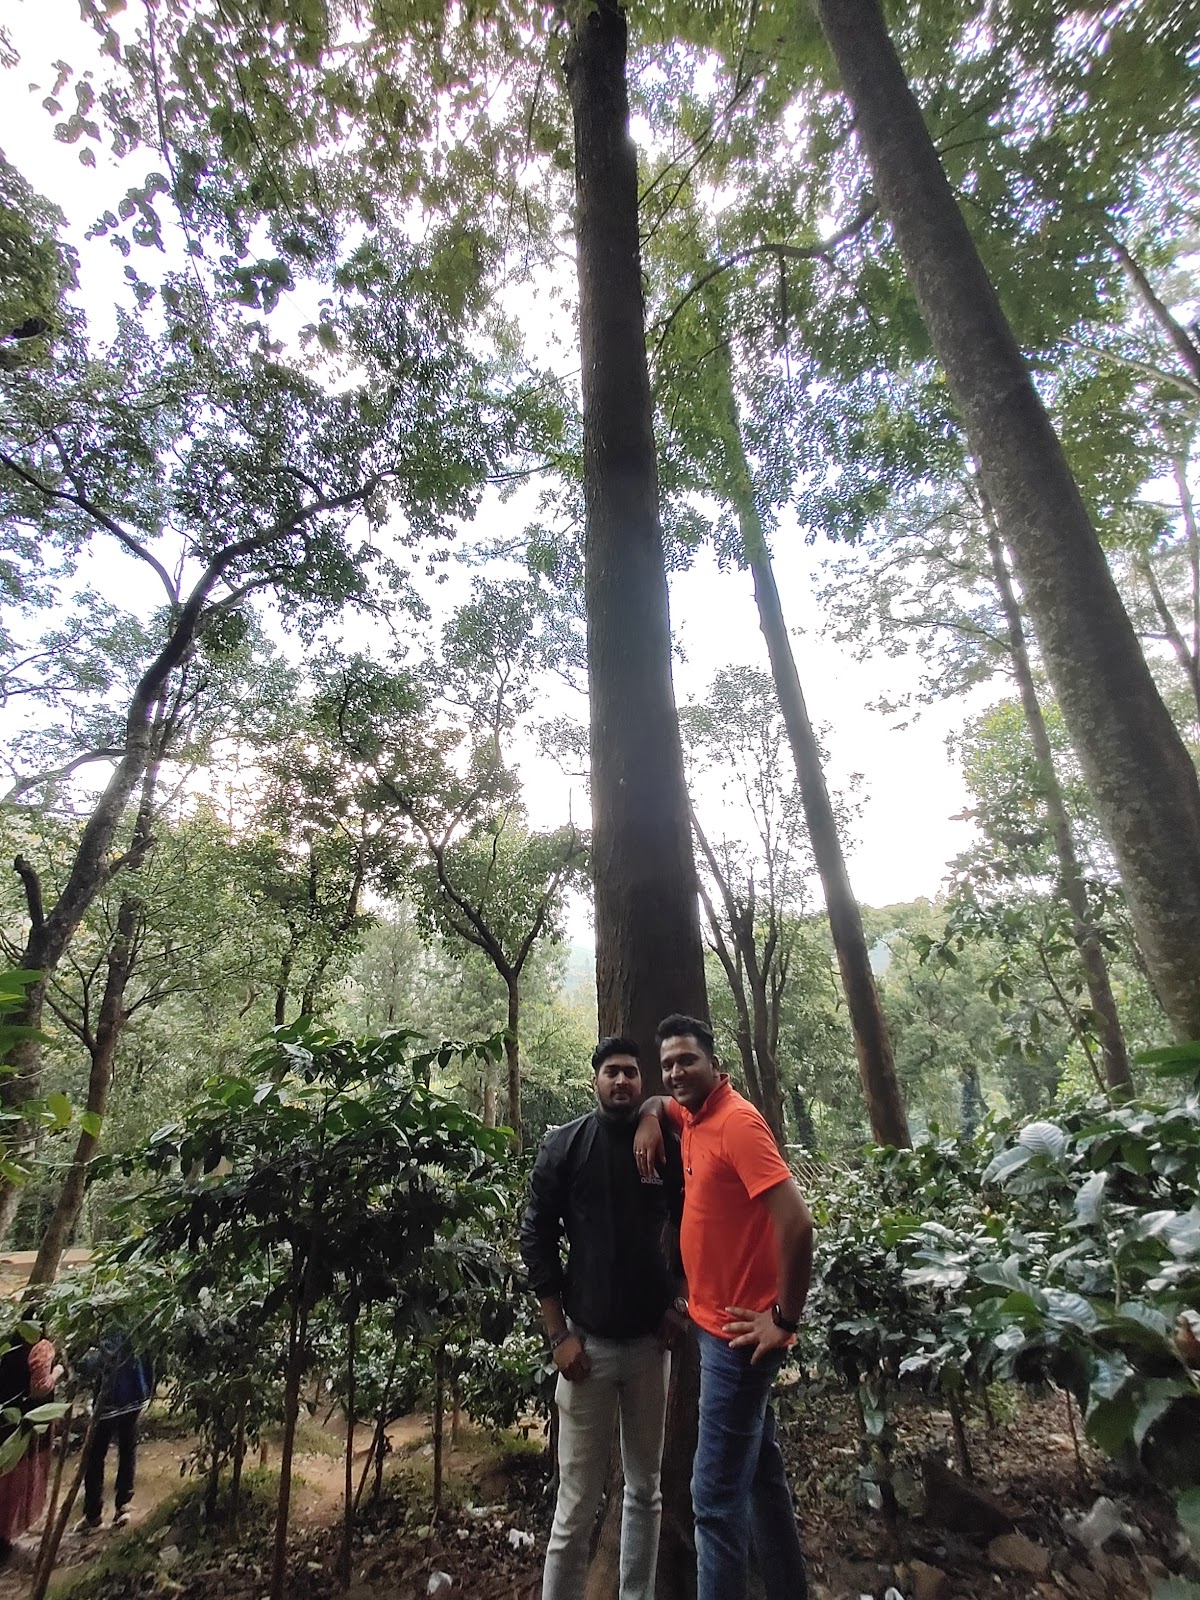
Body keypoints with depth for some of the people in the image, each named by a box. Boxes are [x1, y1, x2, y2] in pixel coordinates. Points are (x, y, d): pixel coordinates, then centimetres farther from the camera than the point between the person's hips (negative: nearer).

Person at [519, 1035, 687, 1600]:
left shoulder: (666, 1146, -3)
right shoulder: (564, 1145, -9)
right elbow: (536, 1238, -5)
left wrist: (684, 1300, 0)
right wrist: (559, 1334, -7)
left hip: (650, 1340, 2)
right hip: (588, 1340, -2)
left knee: (646, 1489, 16)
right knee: (577, 1500, 6)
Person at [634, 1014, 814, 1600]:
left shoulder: (737, 1121, -25)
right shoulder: (690, 1115, 1)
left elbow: (796, 1223, -29)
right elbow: (657, 1102, 24)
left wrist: (784, 1319, -19)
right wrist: (650, 1117, 1)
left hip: (738, 1330, -9)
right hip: (716, 1320, 9)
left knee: (716, 1490, 1)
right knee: (760, 1469, 23)